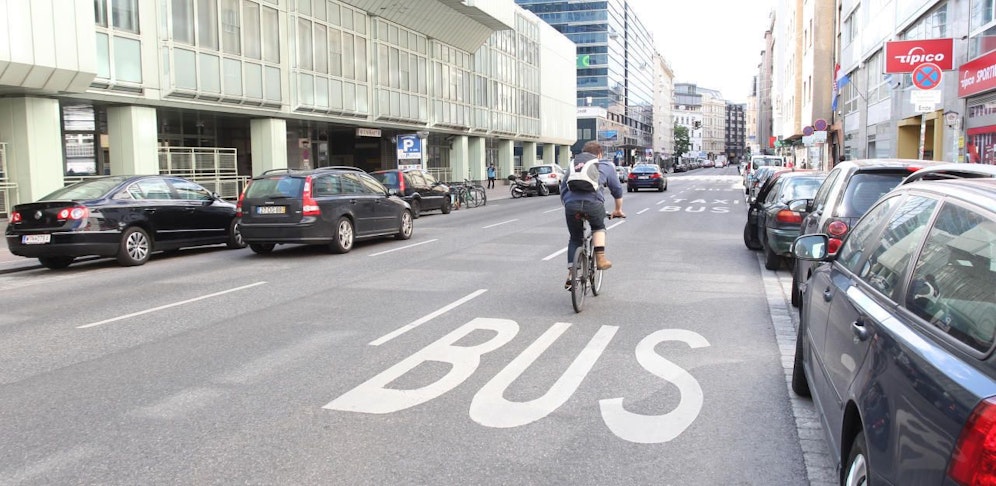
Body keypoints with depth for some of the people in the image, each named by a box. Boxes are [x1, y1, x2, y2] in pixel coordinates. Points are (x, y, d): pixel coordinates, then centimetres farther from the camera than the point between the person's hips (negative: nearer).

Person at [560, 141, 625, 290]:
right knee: (598, 227, 30)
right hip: (593, 203, -2)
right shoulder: (606, 166, 26)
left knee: (575, 239, 20)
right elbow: (617, 189, 32)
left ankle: (570, 275, 13)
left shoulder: (573, 165, 32)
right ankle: (600, 258, 14)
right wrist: (618, 210, 44)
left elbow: (562, 188, 31)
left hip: (571, 204, 2)